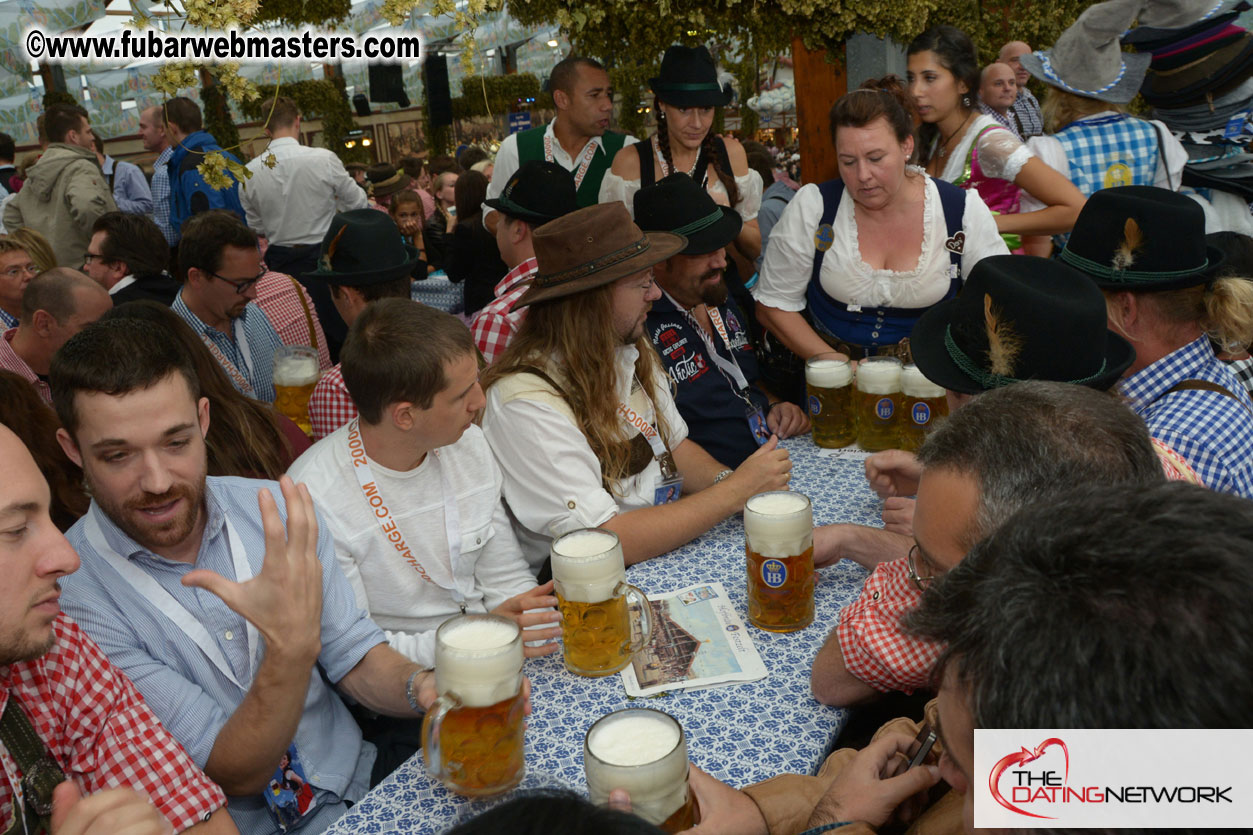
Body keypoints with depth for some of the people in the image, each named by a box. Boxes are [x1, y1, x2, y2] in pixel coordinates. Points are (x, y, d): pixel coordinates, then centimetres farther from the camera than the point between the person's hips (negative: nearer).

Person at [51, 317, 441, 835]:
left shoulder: (276, 514, -5)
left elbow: (355, 657, -1)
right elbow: (236, 775, -16)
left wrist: (421, 688, -22)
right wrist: (293, 646, -33)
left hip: (355, 776, 3)